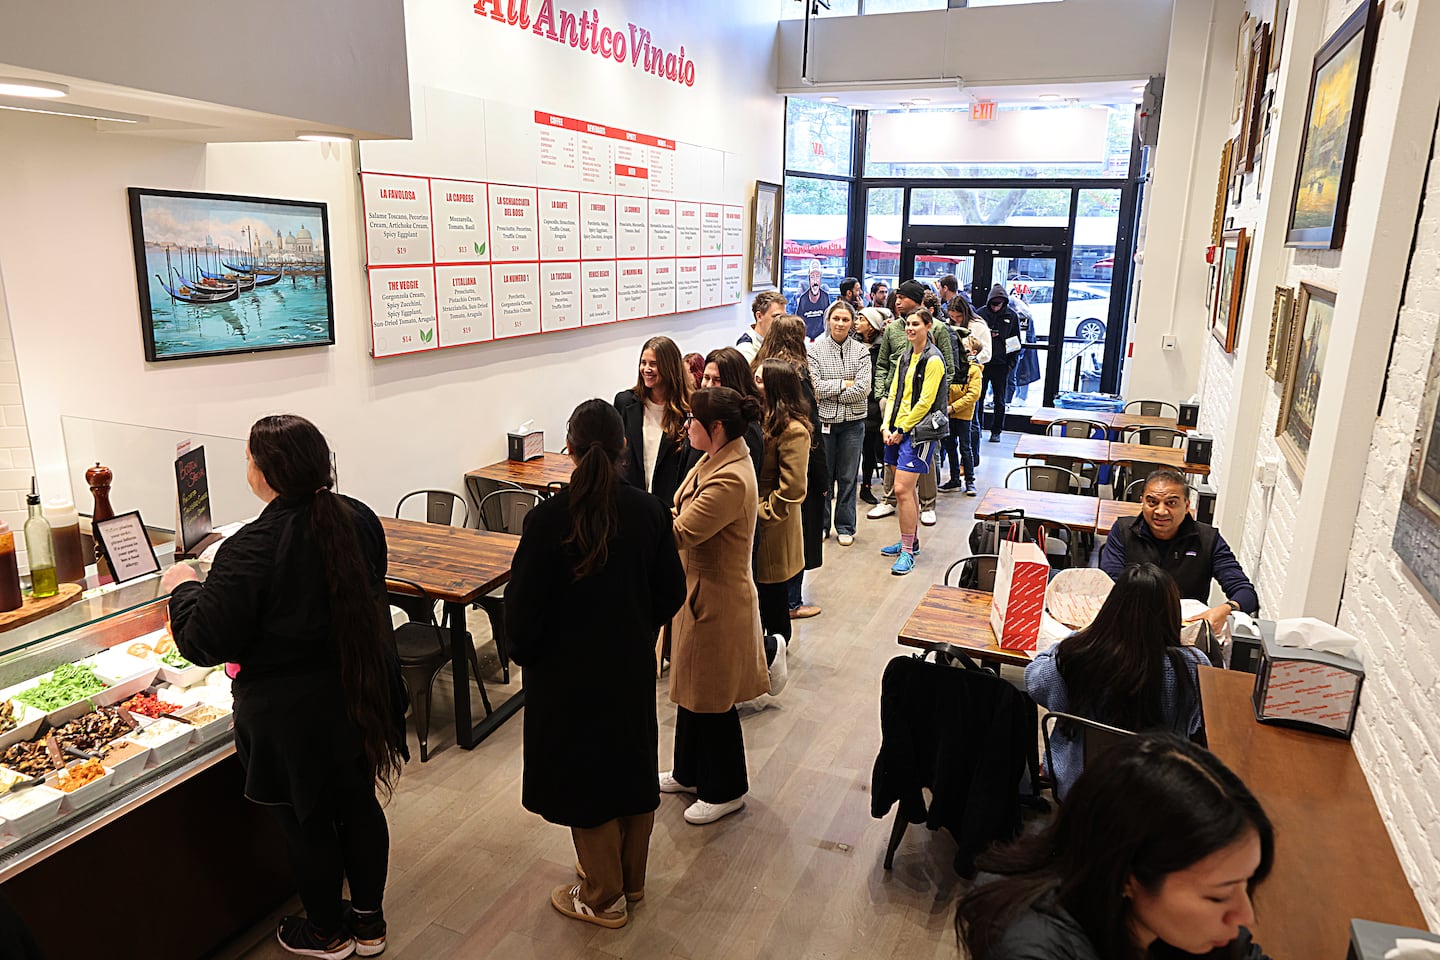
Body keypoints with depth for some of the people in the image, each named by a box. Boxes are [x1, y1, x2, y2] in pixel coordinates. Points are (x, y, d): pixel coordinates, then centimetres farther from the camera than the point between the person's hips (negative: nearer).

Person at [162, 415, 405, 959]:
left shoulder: (248, 551, -26)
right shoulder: (358, 519, -8)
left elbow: (205, 645, -18)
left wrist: (183, 587, 0)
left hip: (292, 717, -5)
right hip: (362, 699, 6)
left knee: (308, 825, 16)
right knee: (359, 806, 21)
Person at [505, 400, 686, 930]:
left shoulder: (548, 518, -22)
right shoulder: (648, 510, -10)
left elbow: (523, 604, -15)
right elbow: (671, 592, -2)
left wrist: (524, 654, 4)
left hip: (570, 672, -4)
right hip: (633, 666, 4)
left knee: (585, 776, 13)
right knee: (632, 767, 20)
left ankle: (603, 897, 30)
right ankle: (631, 879, 40)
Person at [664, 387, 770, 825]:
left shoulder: (730, 480, -30)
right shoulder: (716, 460, 3)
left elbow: (677, 534, -31)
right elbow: (685, 515, 9)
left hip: (718, 602, -10)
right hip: (698, 592, 10)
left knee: (712, 699, 8)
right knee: (691, 687, 23)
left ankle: (726, 790, 29)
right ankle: (690, 773, 43)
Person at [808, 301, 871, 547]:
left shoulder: (861, 351, 1)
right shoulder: (815, 349, -1)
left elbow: (863, 389, -9)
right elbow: (815, 387, -11)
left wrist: (829, 392, -10)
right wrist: (845, 384, -10)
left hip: (852, 422, 1)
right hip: (824, 421, -1)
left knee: (847, 477, 8)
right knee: (823, 476, 7)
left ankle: (845, 527, 18)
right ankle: (820, 524, 20)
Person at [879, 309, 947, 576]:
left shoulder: (933, 360, -10)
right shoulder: (906, 358, 15)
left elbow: (925, 402, -14)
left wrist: (902, 430, -12)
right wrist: (887, 427, 2)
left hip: (917, 432, -8)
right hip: (897, 431, 8)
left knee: (902, 490, -12)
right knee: (906, 490, 14)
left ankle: (907, 552, -6)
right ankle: (910, 541, 27)